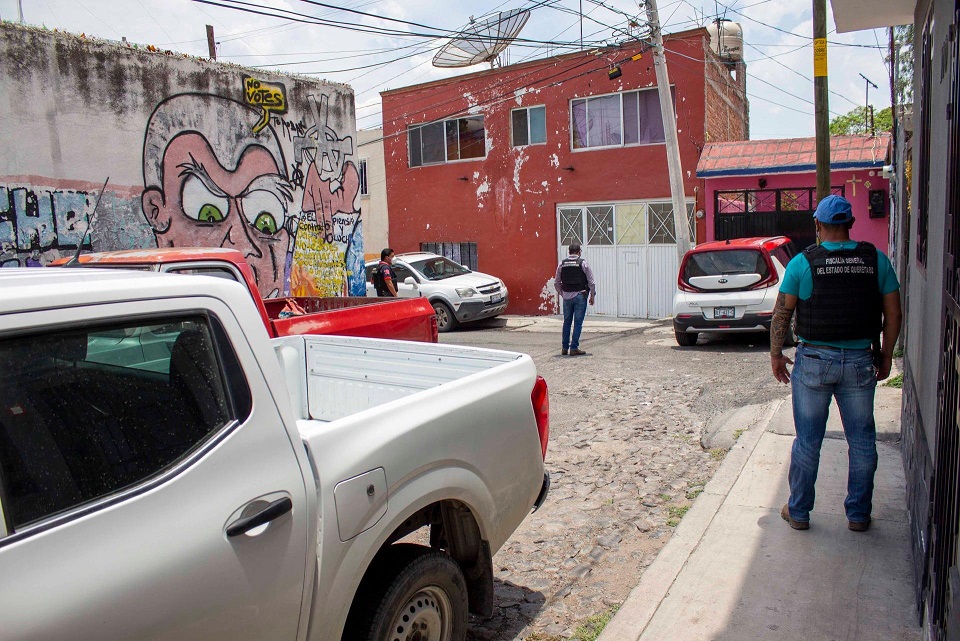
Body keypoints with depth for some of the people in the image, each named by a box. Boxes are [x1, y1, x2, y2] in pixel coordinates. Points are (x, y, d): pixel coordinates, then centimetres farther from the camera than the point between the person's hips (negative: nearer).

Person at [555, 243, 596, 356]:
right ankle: (574, 348, 1)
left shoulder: (562, 264, 5)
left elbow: (556, 282, 10)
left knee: (566, 322, 13)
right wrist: (592, 296, 6)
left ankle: (564, 348, 17)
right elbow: (591, 282, -4)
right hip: (580, 296, -4)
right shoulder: (583, 263, -5)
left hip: (567, 297, 4)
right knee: (578, 322, 1)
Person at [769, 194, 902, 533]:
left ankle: (798, 511, 19)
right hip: (860, 361, 2)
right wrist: (886, 355, 15)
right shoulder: (876, 260, 0)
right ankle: (858, 514, 24)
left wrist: (776, 355, 5)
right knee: (862, 440, 14)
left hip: (814, 360, -2)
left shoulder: (802, 262, -7)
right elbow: (893, 314, 3)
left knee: (808, 440, 9)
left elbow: (781, 314, -5)